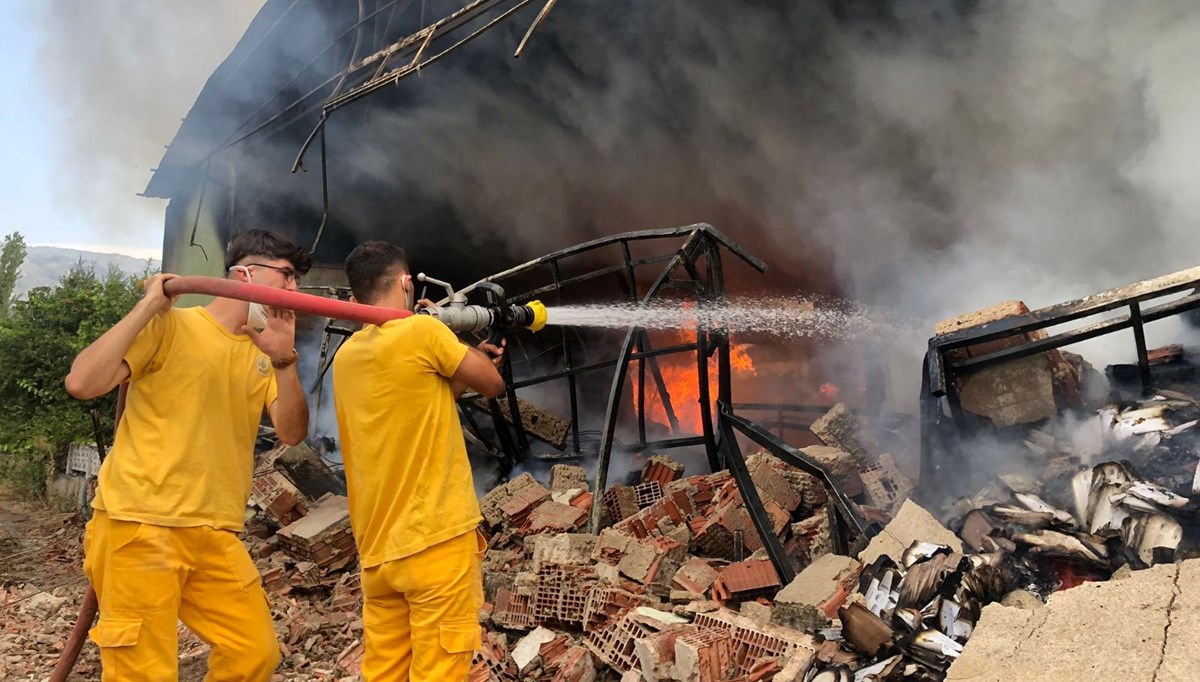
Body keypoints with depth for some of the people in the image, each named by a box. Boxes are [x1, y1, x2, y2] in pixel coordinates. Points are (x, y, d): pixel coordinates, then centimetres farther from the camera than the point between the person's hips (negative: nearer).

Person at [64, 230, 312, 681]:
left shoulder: (263, 354, 11)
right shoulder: (169, 326, -4)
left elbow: (292, 433, 1)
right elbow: (81, 383, -15)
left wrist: (284, 361, -12)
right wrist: (148, 306, -14)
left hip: (215, 536, 5)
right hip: (139, 526, -5)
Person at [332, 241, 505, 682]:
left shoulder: (346, 355, 10)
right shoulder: (421, 330, -12)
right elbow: (493, 384, 0)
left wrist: (466, 363, 18)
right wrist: (471, 358, 17)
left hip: (377, 546, 7)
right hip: (436, 538, -7)